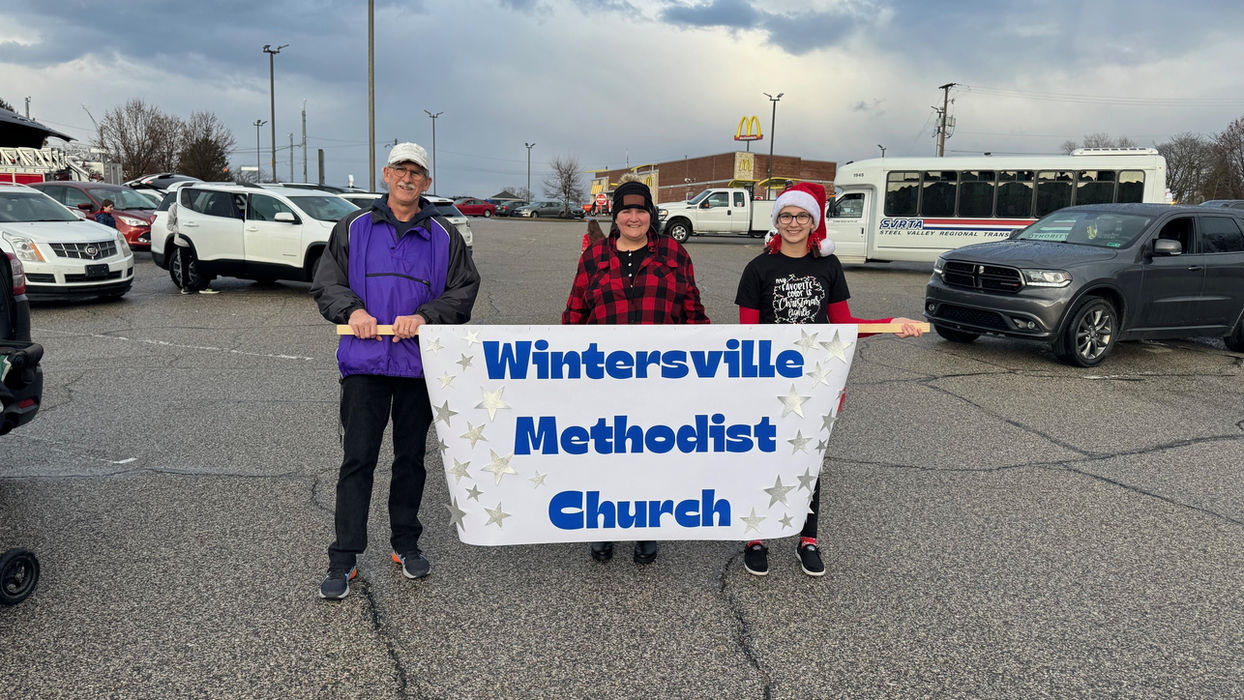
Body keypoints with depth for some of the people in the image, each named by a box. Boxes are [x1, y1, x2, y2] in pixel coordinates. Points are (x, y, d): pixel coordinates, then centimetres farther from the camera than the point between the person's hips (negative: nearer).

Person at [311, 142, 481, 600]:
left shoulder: (444, 237, 8)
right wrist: (352, 310, -13)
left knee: (411, 458, 13)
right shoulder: (353, 228, 8)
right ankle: (343, 560, 7)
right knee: (357, 459, -2)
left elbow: (464, 292, 2)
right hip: (364, 361, -1)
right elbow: (326, 284, 7)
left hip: (419, 363, 1)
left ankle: (406, 544, 28)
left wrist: (424, 316, -14)